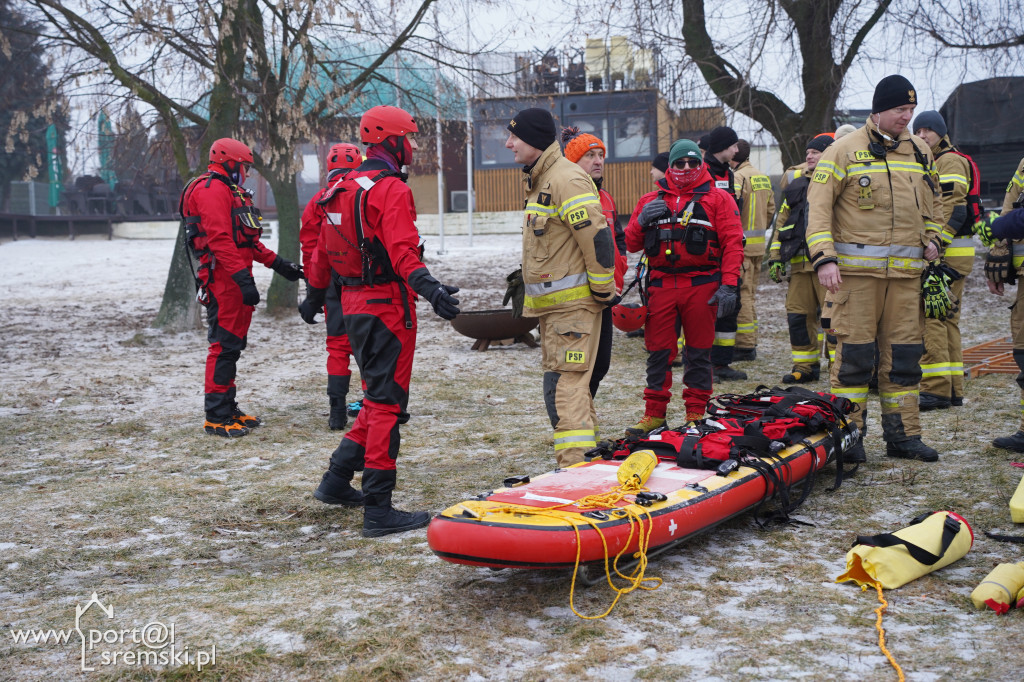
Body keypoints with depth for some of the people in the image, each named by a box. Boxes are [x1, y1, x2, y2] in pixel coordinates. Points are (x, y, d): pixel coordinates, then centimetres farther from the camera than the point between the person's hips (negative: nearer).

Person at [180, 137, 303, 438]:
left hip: (236, 280, 11)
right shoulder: (212, 189, -11)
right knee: (224, 345, -9)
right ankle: (216, 418, -6)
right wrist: (243, 278, -27)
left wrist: (277, 263, 23)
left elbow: (246, 240, 28)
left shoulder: (229, 192, 24)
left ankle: (228, 409, 24)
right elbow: (220, 239, -22)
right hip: (224, 279, -11)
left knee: (233, 345, 15)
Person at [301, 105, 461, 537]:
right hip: (387, 306, -9)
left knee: (379, 397, 21)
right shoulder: (391, 189, -14)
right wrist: (430, 289, -39)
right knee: (387, 405, -5)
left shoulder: (342, 189, 15)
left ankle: (337, 481, 25)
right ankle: (378, 509, -2)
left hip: (354, 306, 9)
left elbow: (323, 249, 23)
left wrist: (315, 294, 34)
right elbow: (403, 251, -28)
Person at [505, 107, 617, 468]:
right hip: (552, 302, 11)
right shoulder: (539, 179, 17)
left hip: (573, 302, -10)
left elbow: (598, 237, -20)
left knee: (563, 385, -14)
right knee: (571, 383, 15)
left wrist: (604, 290, -15)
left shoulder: (566, 180, -16)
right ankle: (587, 458, 24)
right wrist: (528, 280, 26)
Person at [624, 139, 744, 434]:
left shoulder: (718, 199, 6)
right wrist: (642, 220, -6)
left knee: (699, 352, 4)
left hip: (702, 286, -2)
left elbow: (733, 244, 0)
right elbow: (631, 243, 14)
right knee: (658, 351, 3)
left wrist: (729, 285, -10)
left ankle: (696, 413, 14)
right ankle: (654, 413, 13)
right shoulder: (651, 200, 15)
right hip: (661, 285, 2)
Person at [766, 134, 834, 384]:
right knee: (798, 315, 7)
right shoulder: (797, 187, 18)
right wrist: (775, 257, 15)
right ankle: (806, 367, 17)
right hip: (800, 262, 6)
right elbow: (781, 223, 22)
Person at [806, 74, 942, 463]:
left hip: (906, 271, 5)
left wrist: (931, 239, 10)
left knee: (904, 354, 7)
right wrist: (824, 258, -15)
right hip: (856, 269, -5)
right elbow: (818, 208, -5)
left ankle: (902, 435, 15)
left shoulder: (920, 152, 15)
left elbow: (930, 203, 28)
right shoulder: (845, 151, -2)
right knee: (854, 352, -4)